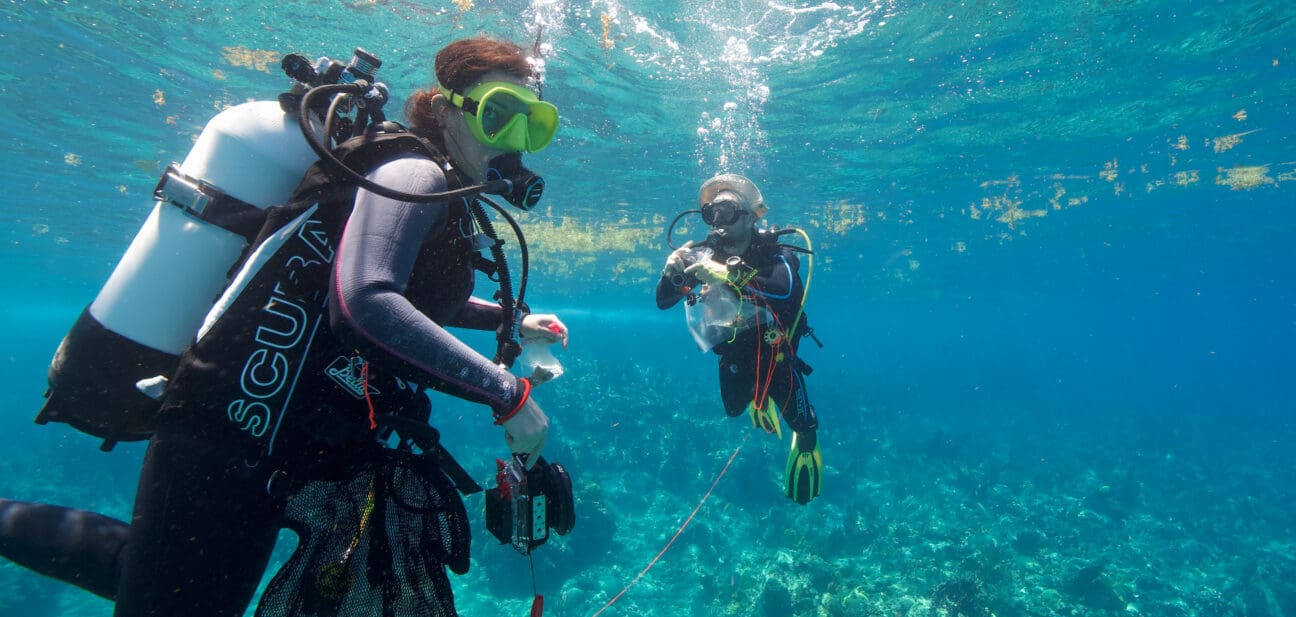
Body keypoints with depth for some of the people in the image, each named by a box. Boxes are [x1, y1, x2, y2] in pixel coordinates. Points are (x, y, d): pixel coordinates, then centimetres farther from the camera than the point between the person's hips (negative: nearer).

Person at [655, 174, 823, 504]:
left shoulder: (773, 253, -23)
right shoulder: (705, 254, -14)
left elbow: (787, 291, -45)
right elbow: (663, 302, -12)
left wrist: (729, 274, -54)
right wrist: (671, 273, -34)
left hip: (775, 352, -3)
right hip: (733, 355, 4)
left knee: (801, 421, 8)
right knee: (734, 409, 24)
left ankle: (805, 445, 45)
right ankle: (759, 395, 58)